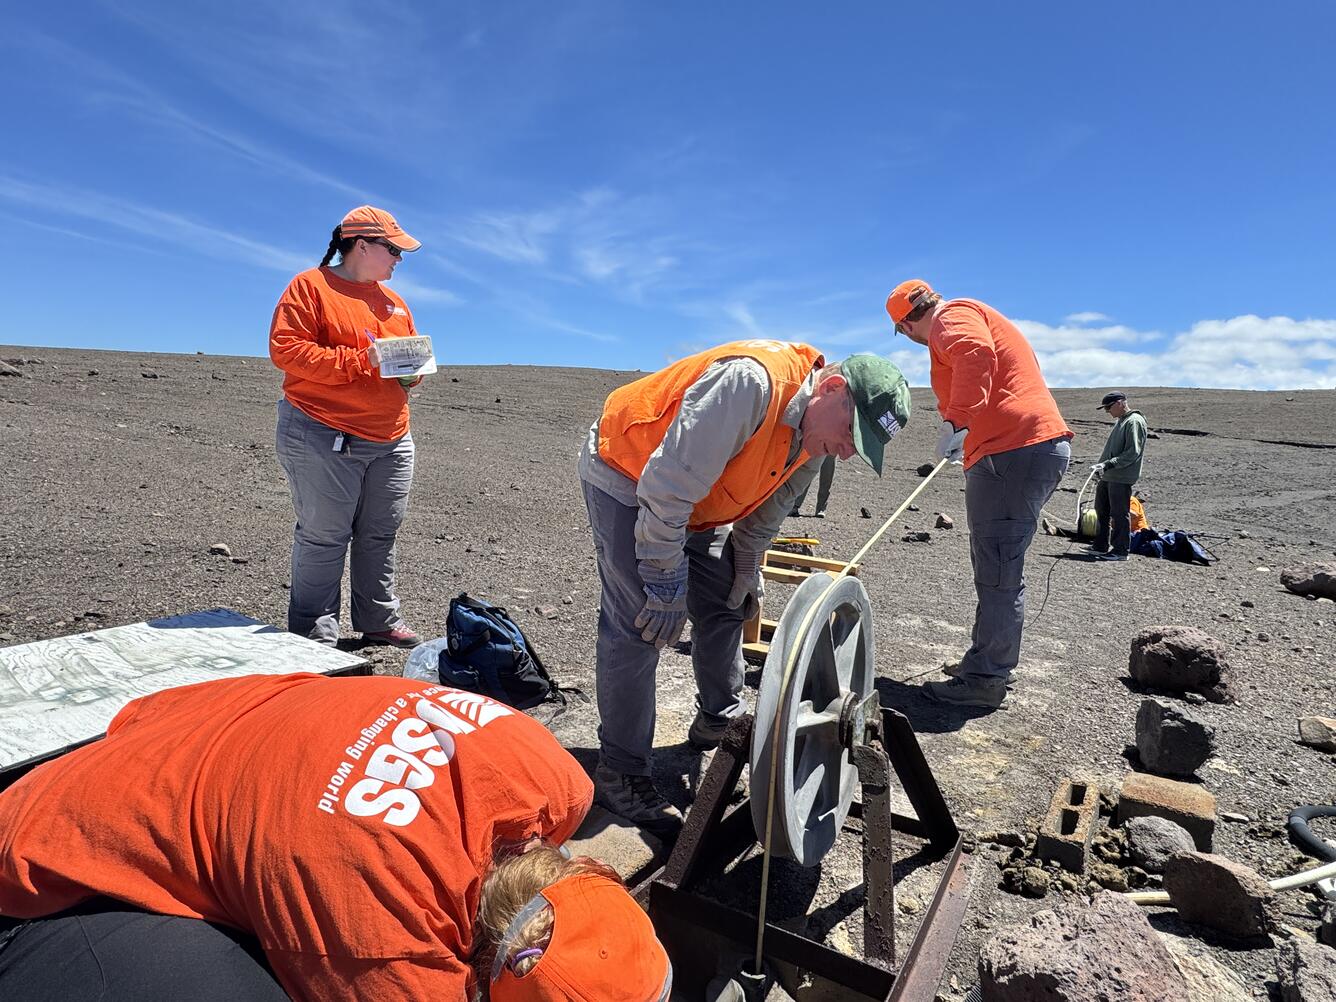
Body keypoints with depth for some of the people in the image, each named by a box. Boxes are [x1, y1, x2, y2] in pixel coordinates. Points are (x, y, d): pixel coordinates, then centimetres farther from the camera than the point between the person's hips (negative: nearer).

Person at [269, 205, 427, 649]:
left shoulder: (393, 301, 18)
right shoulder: (310, 286, -3)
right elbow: (285, 348, -14)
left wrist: (411, 370, 0)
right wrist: (361, 361, -20)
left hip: (392, 440, 7)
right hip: (322, 439, -6)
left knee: (380, 534, 11)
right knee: (324, 537, -1)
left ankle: (380, 621, 24)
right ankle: (315, 635, 11)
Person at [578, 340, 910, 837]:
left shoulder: (814, 434, -7)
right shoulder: (752, 381, -37)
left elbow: (765, 511, 8)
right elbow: (668, 484, -35)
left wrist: (746, 575, 9)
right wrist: (665, 586, -27)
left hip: (696, 502, 8)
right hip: (626, 474, -8)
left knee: (725, 609, 10)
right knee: (638, 624, -13)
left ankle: (719, 727, 30)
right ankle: (619, 773, 0)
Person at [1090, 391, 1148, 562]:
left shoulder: (1134, 421, -12)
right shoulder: (1120, 421, 17)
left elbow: (1133, 453, -20)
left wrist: (1109, 465, -24)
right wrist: (1101, 466, 13)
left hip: (1121, 478, -10)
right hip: (1108, 477, 10)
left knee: (1120, 514, -3)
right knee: (1101, 510, 16)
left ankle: (1120, 551, 4)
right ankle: (1100, 546, 27)